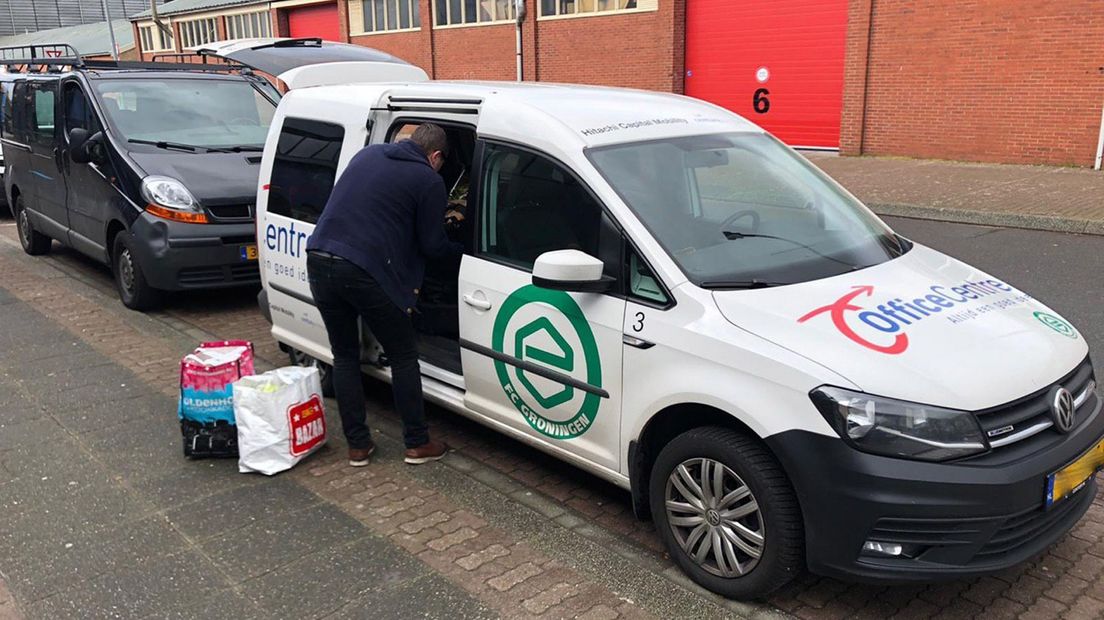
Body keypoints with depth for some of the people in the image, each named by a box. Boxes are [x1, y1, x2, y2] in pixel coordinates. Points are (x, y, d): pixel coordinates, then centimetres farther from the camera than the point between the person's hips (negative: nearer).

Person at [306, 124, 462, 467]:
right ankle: (418, 444, 18)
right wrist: (463, 251, 22)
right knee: (403, 357, 11)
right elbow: (432, 245, 3)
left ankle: (358, 445, 22)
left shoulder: (368, 153, 18)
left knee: (344, 356, 17)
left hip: (319, 260, 6)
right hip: (366, 272, -6)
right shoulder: (429, 181, 0)